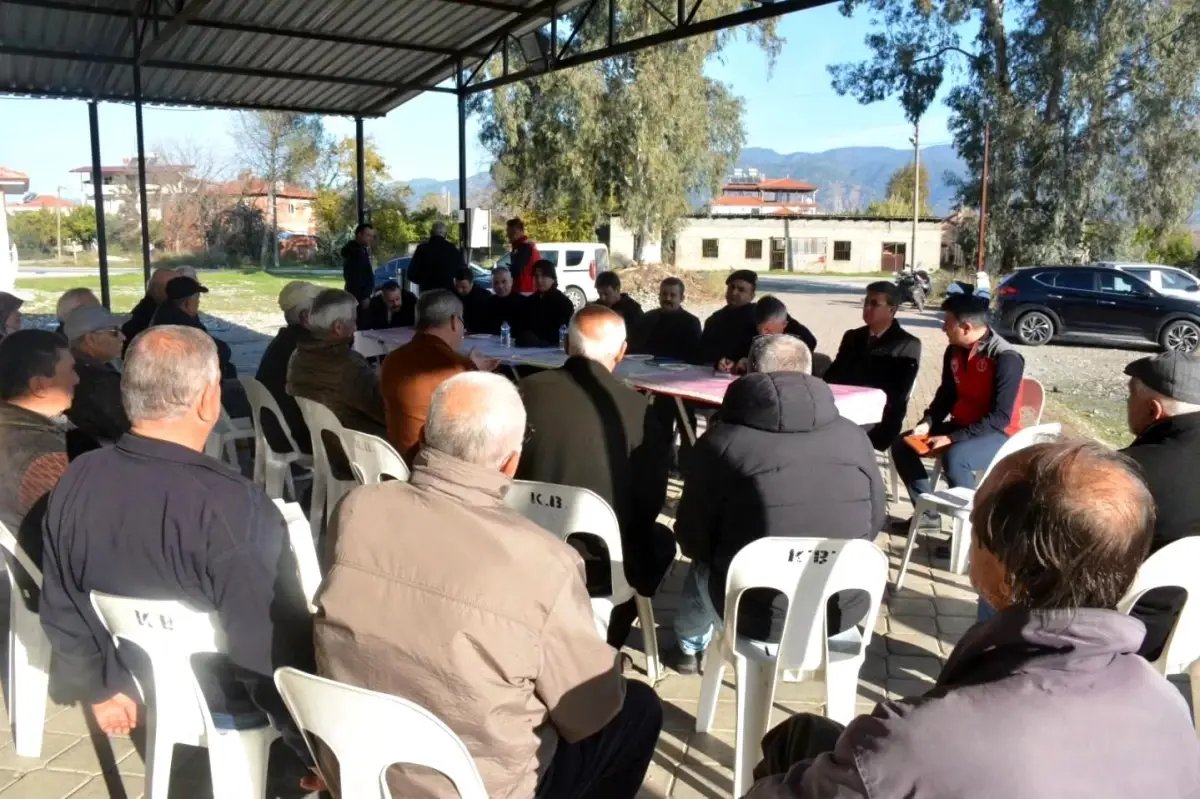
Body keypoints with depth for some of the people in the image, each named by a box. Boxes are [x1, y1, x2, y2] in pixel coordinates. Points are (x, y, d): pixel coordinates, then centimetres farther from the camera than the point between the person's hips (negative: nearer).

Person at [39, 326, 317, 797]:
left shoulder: (76, 481, -13)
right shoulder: (233, 504, -34)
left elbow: (62, 611, 0)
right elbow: (274, 647, -28)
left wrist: (102, 686, 16)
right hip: (228, 703, -6)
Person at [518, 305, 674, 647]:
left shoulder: (527, 391, -11)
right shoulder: (637, 409, -17)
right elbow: (651, 502, -6)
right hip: (601, 564, -3)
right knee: (660, 541, 28)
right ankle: (605, 645, 33)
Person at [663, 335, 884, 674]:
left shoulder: (722, 440, -13)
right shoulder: (854, 436, -3)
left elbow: (693, 538, -6)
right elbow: (875, 520, 8)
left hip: (757, 615, -3)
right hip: (844, 610, 3)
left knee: (703, 567, 30)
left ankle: (689, 647, 54)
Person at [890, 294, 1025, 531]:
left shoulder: (1006, 359, -22)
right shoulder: (954, 352, 1)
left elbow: (1000, 418, -25)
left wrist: (952, 438, -28)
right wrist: (927, 423, -5)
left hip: (998, 435, -8)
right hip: (961, 426, 8)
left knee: (954, 457, -37)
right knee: (902, 445, -4)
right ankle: (927, 512, 7)